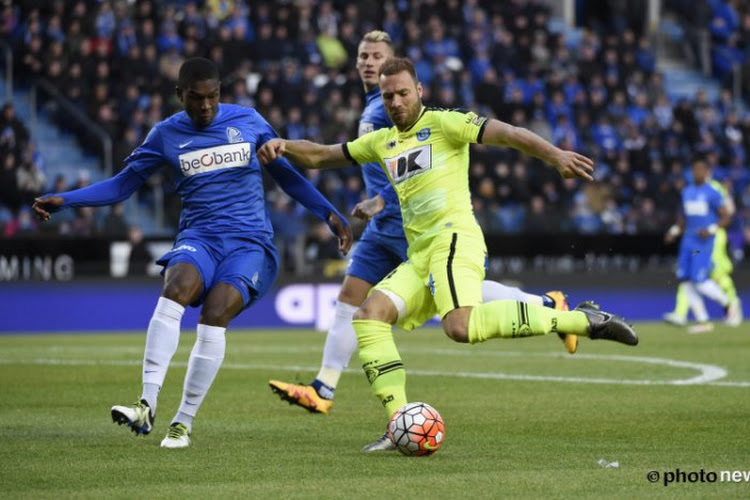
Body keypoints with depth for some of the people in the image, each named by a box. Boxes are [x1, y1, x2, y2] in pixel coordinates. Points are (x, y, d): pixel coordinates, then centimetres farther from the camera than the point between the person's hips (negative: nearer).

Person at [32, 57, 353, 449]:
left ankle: (184, 422, -13)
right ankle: (147, 405, -37)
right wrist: (63, 200, -1)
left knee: (215, 315, -26)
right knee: (175, 289, -33)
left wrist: (328, 214, 13)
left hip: (249, 243, -1)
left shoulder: (248, 121, 6)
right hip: (199, 238, 1)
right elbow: (123, 184, 11)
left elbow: (285, 174, 18)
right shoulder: (166, 134, 7)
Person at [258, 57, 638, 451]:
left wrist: (556, 155, -23)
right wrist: (283, 146, 8)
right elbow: (319, 156, 28)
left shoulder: (443, 124, 2)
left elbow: (506, 134, -9)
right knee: (368, 316, -11)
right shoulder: (383, 142, 22)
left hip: (453, 239, -7)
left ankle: (582, 320, -25)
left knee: (461, 326, -31)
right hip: (419, 256, 7)